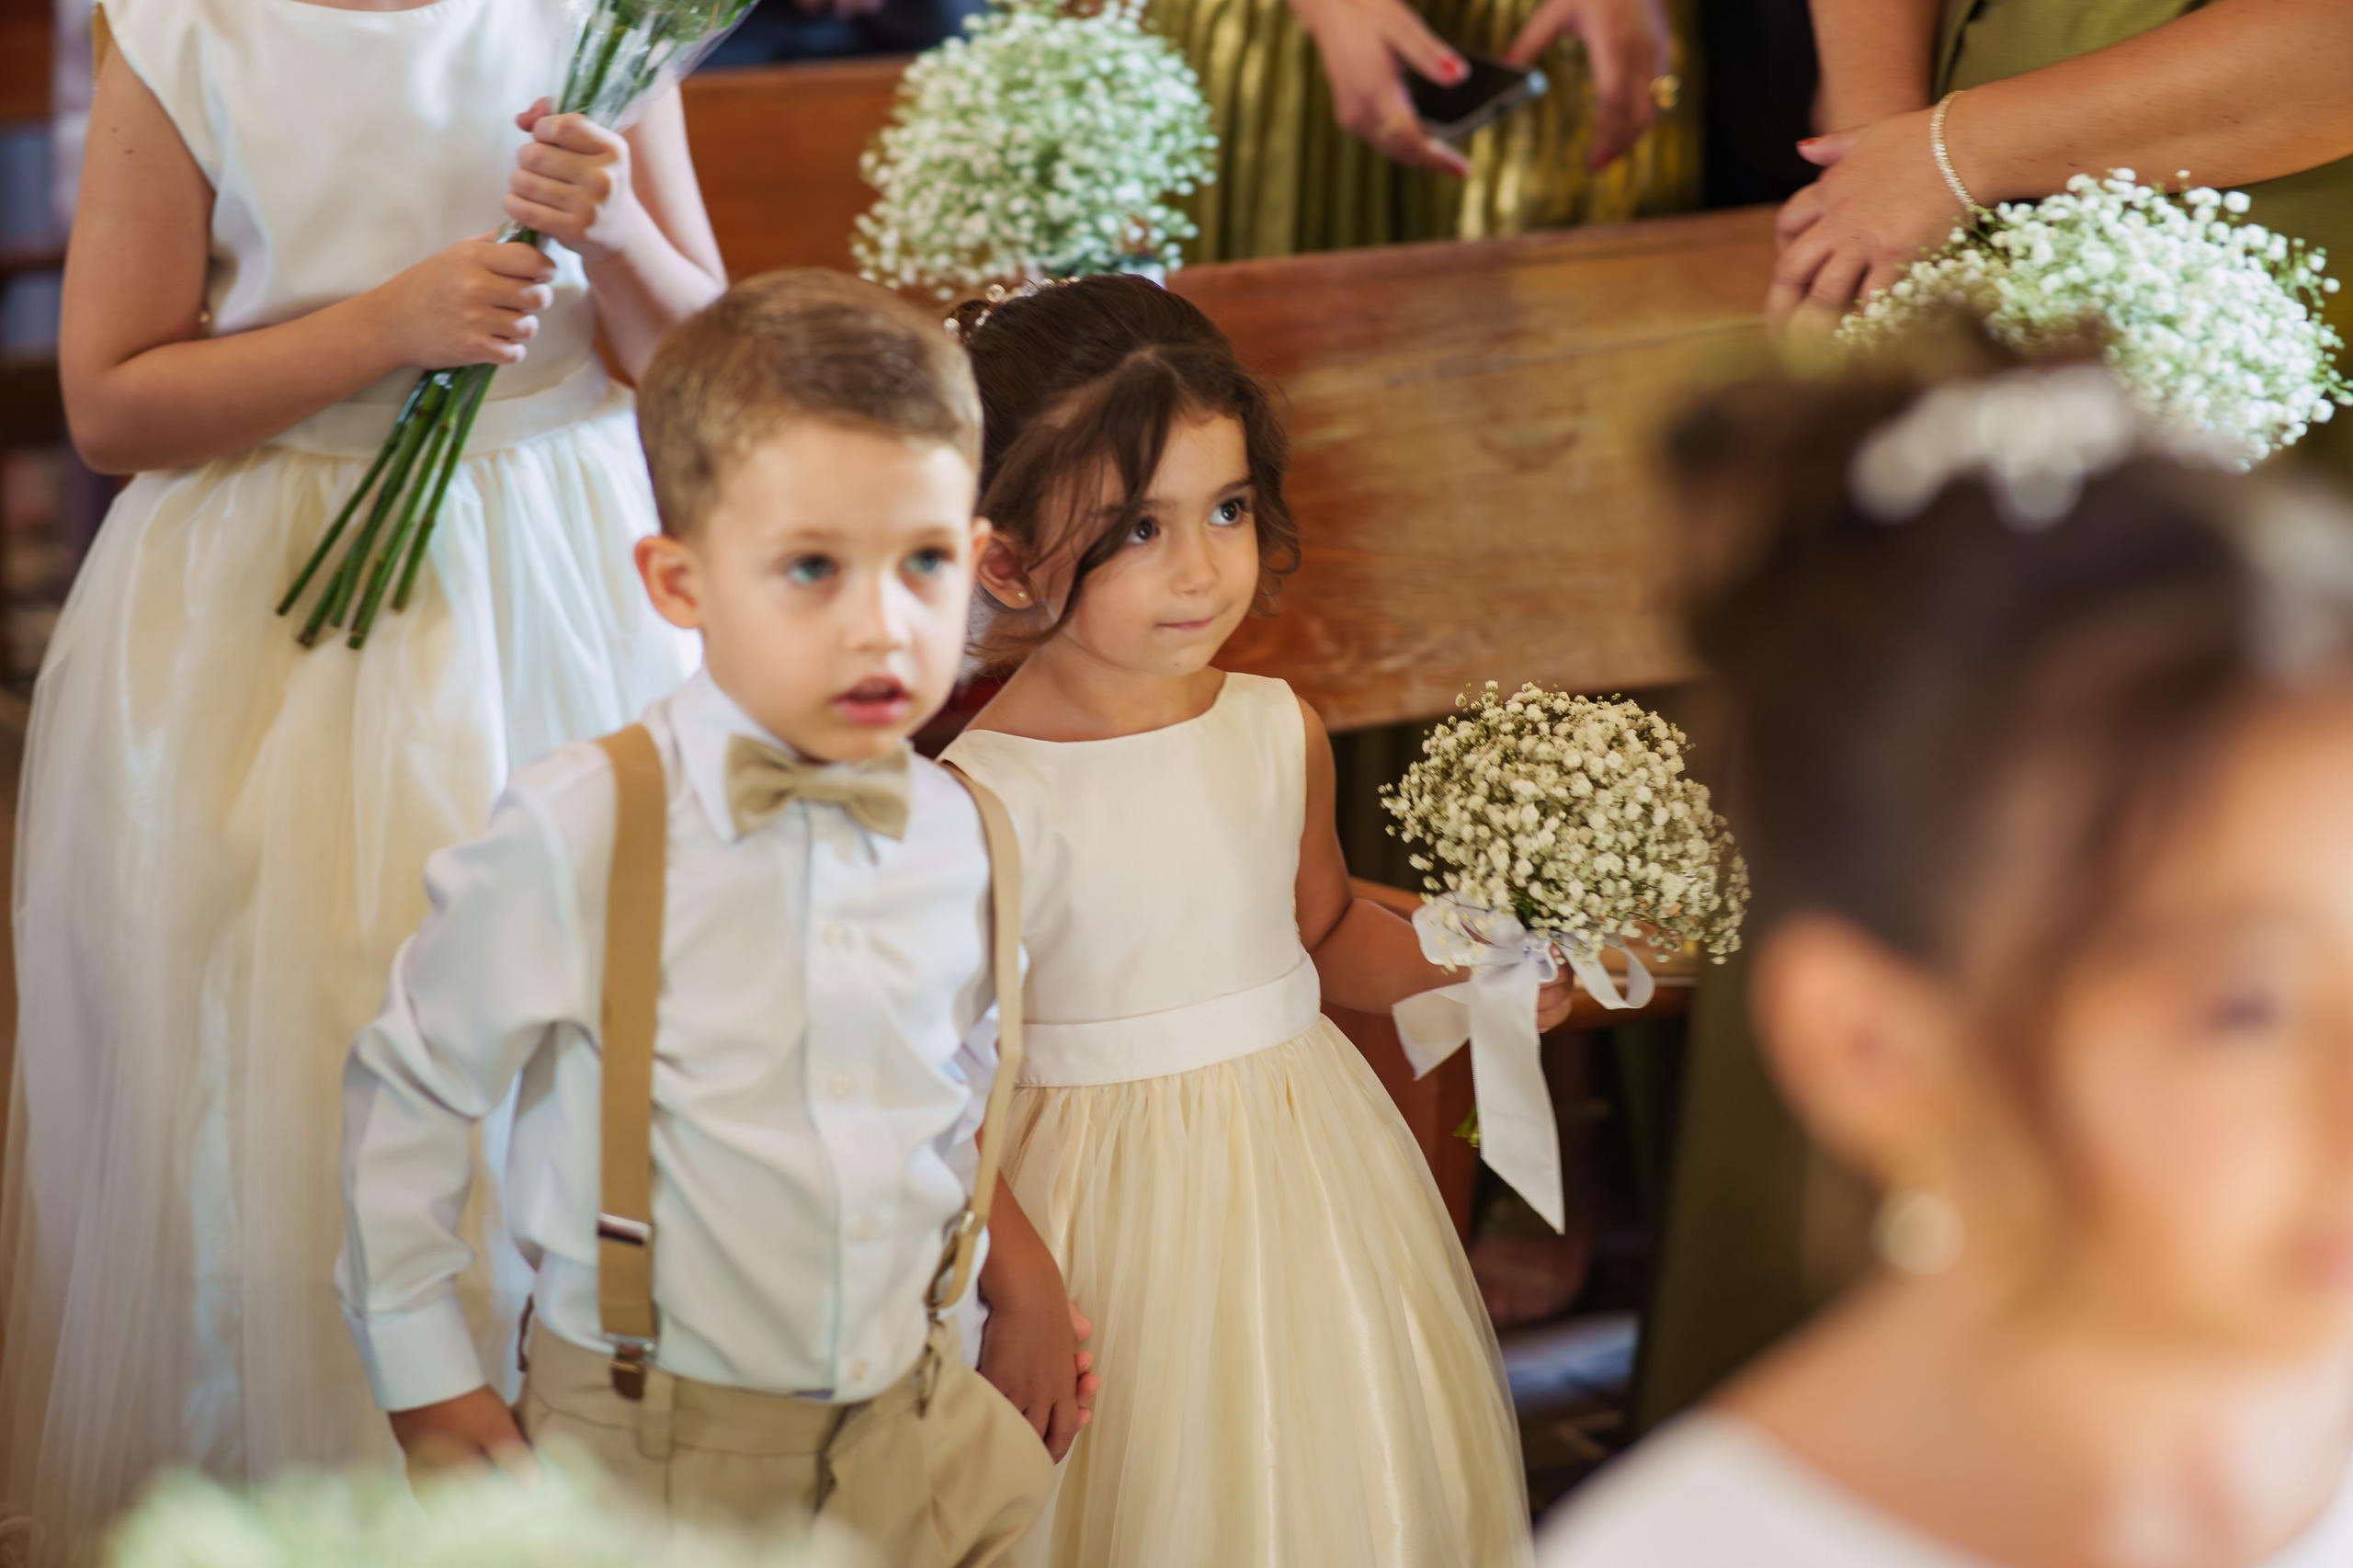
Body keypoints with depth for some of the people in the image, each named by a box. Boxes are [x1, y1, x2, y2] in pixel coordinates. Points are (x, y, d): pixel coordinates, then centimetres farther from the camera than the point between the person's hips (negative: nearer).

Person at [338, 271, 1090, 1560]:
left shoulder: (964, 845, -2)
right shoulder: (576, 835, -17)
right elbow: (407, 1091, -5)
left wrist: (1016, 1267, 5)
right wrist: (427, 1385, -2)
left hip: (910, 1433, 4)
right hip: (642, 1453, -4)